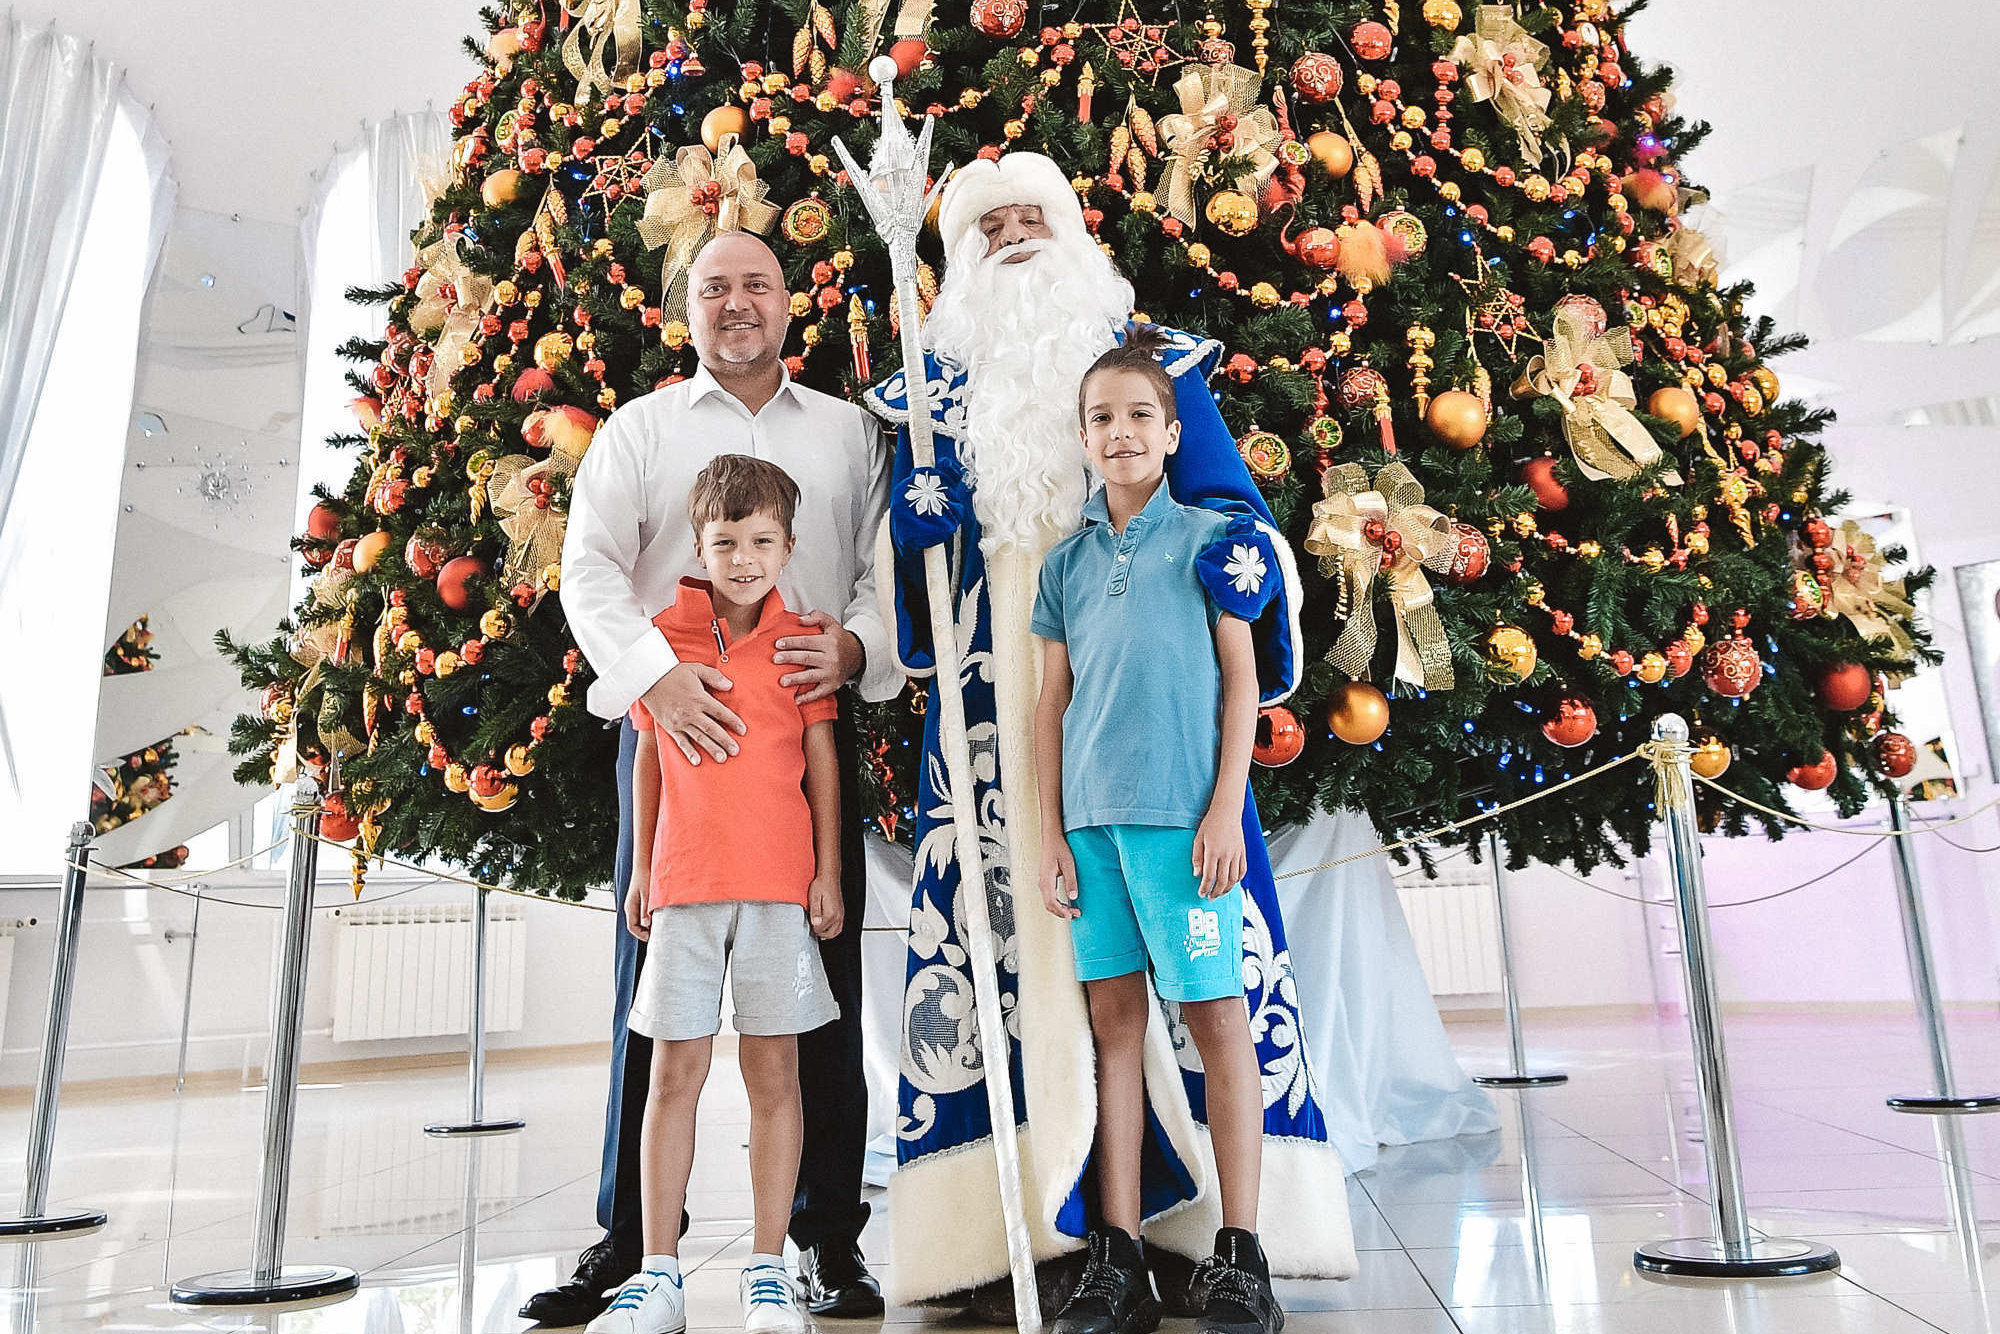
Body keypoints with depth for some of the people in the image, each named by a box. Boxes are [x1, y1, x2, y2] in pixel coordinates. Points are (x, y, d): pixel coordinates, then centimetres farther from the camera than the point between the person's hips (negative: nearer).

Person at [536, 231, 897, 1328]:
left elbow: (887, 565, 11)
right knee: (653, 978, 2)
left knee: (821, 980, 2)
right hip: (672, 721, 0)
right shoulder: (639, 429, 14)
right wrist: (658, 672, -15)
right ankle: (629, 1237, 13)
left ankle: (829, 1236, 13)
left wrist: (852, 643, -10)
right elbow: (589, 569, 2)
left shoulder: (847, 431, 18)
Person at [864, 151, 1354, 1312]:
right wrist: (919, 510, -7)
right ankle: (1023, 1227, 3)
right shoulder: (936, 389, 19)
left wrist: (1242, 560, -13)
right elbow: (905, 560, 15)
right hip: (997, 705, 1)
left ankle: (1200, 1222, 5)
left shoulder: (1158, 363, 14)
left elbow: (1230, 505, 8)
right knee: (1021, 936, -4)